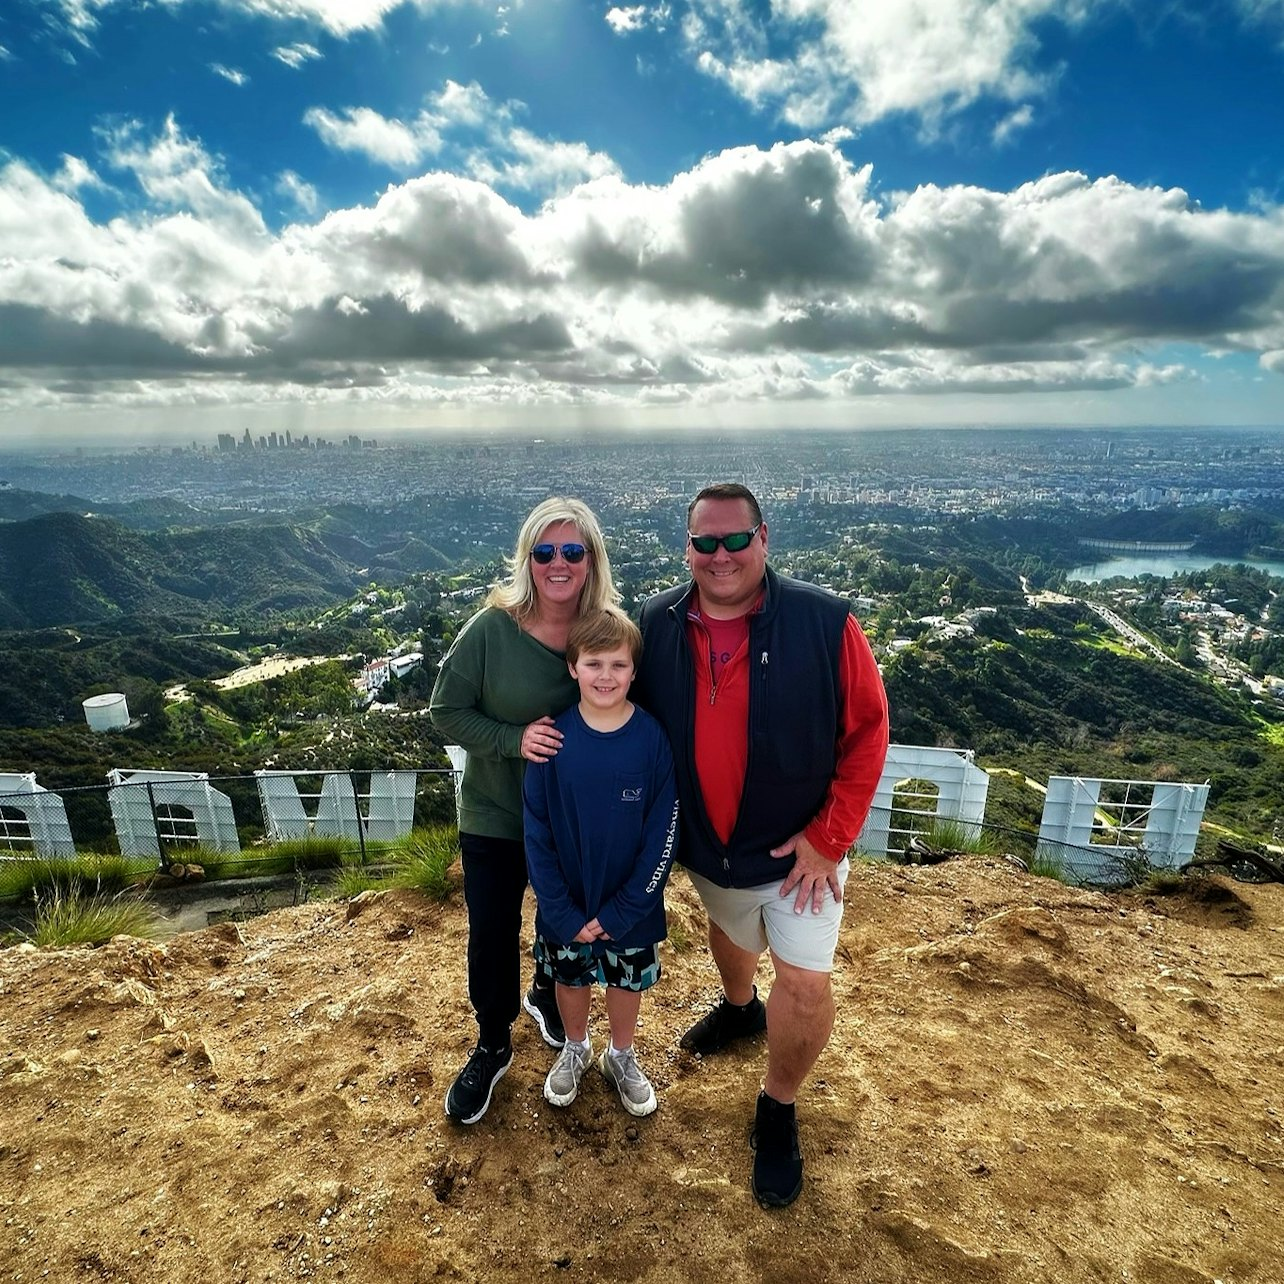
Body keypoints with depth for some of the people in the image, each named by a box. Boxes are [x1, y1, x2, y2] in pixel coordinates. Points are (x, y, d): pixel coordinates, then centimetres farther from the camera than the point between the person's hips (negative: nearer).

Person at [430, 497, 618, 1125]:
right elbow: (446, 709, -11)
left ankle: (547, 996, 55)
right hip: (494, 817, -1)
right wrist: (515, 739, -25)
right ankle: (492, 1045, 40)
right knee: (492, 935, 12)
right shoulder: (491, 628, -18)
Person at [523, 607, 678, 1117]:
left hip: (630, 906, 0)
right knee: (569, 978, 22)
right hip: (565, 907, 1)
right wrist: (561, 912, -13)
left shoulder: (652, 738, -18)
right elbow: (537, 833, -10)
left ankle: (622, 1056, 48)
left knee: (627, 981, 21)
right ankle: (574, 1048, 51)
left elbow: (662, 835, -14)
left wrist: (622, 912, -14)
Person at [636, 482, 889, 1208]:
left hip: (799, 847, -3)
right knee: (730, 935, 28)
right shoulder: (657, 626, -13)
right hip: (705, 845, 3)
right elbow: (638, 729, 1)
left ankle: (779, 1110, 31)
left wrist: (830, 835, -17)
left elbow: (867, 730, -15)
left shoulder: (826, 623, -23)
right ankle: (740, 1008, 63)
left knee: (805, 984, -1)